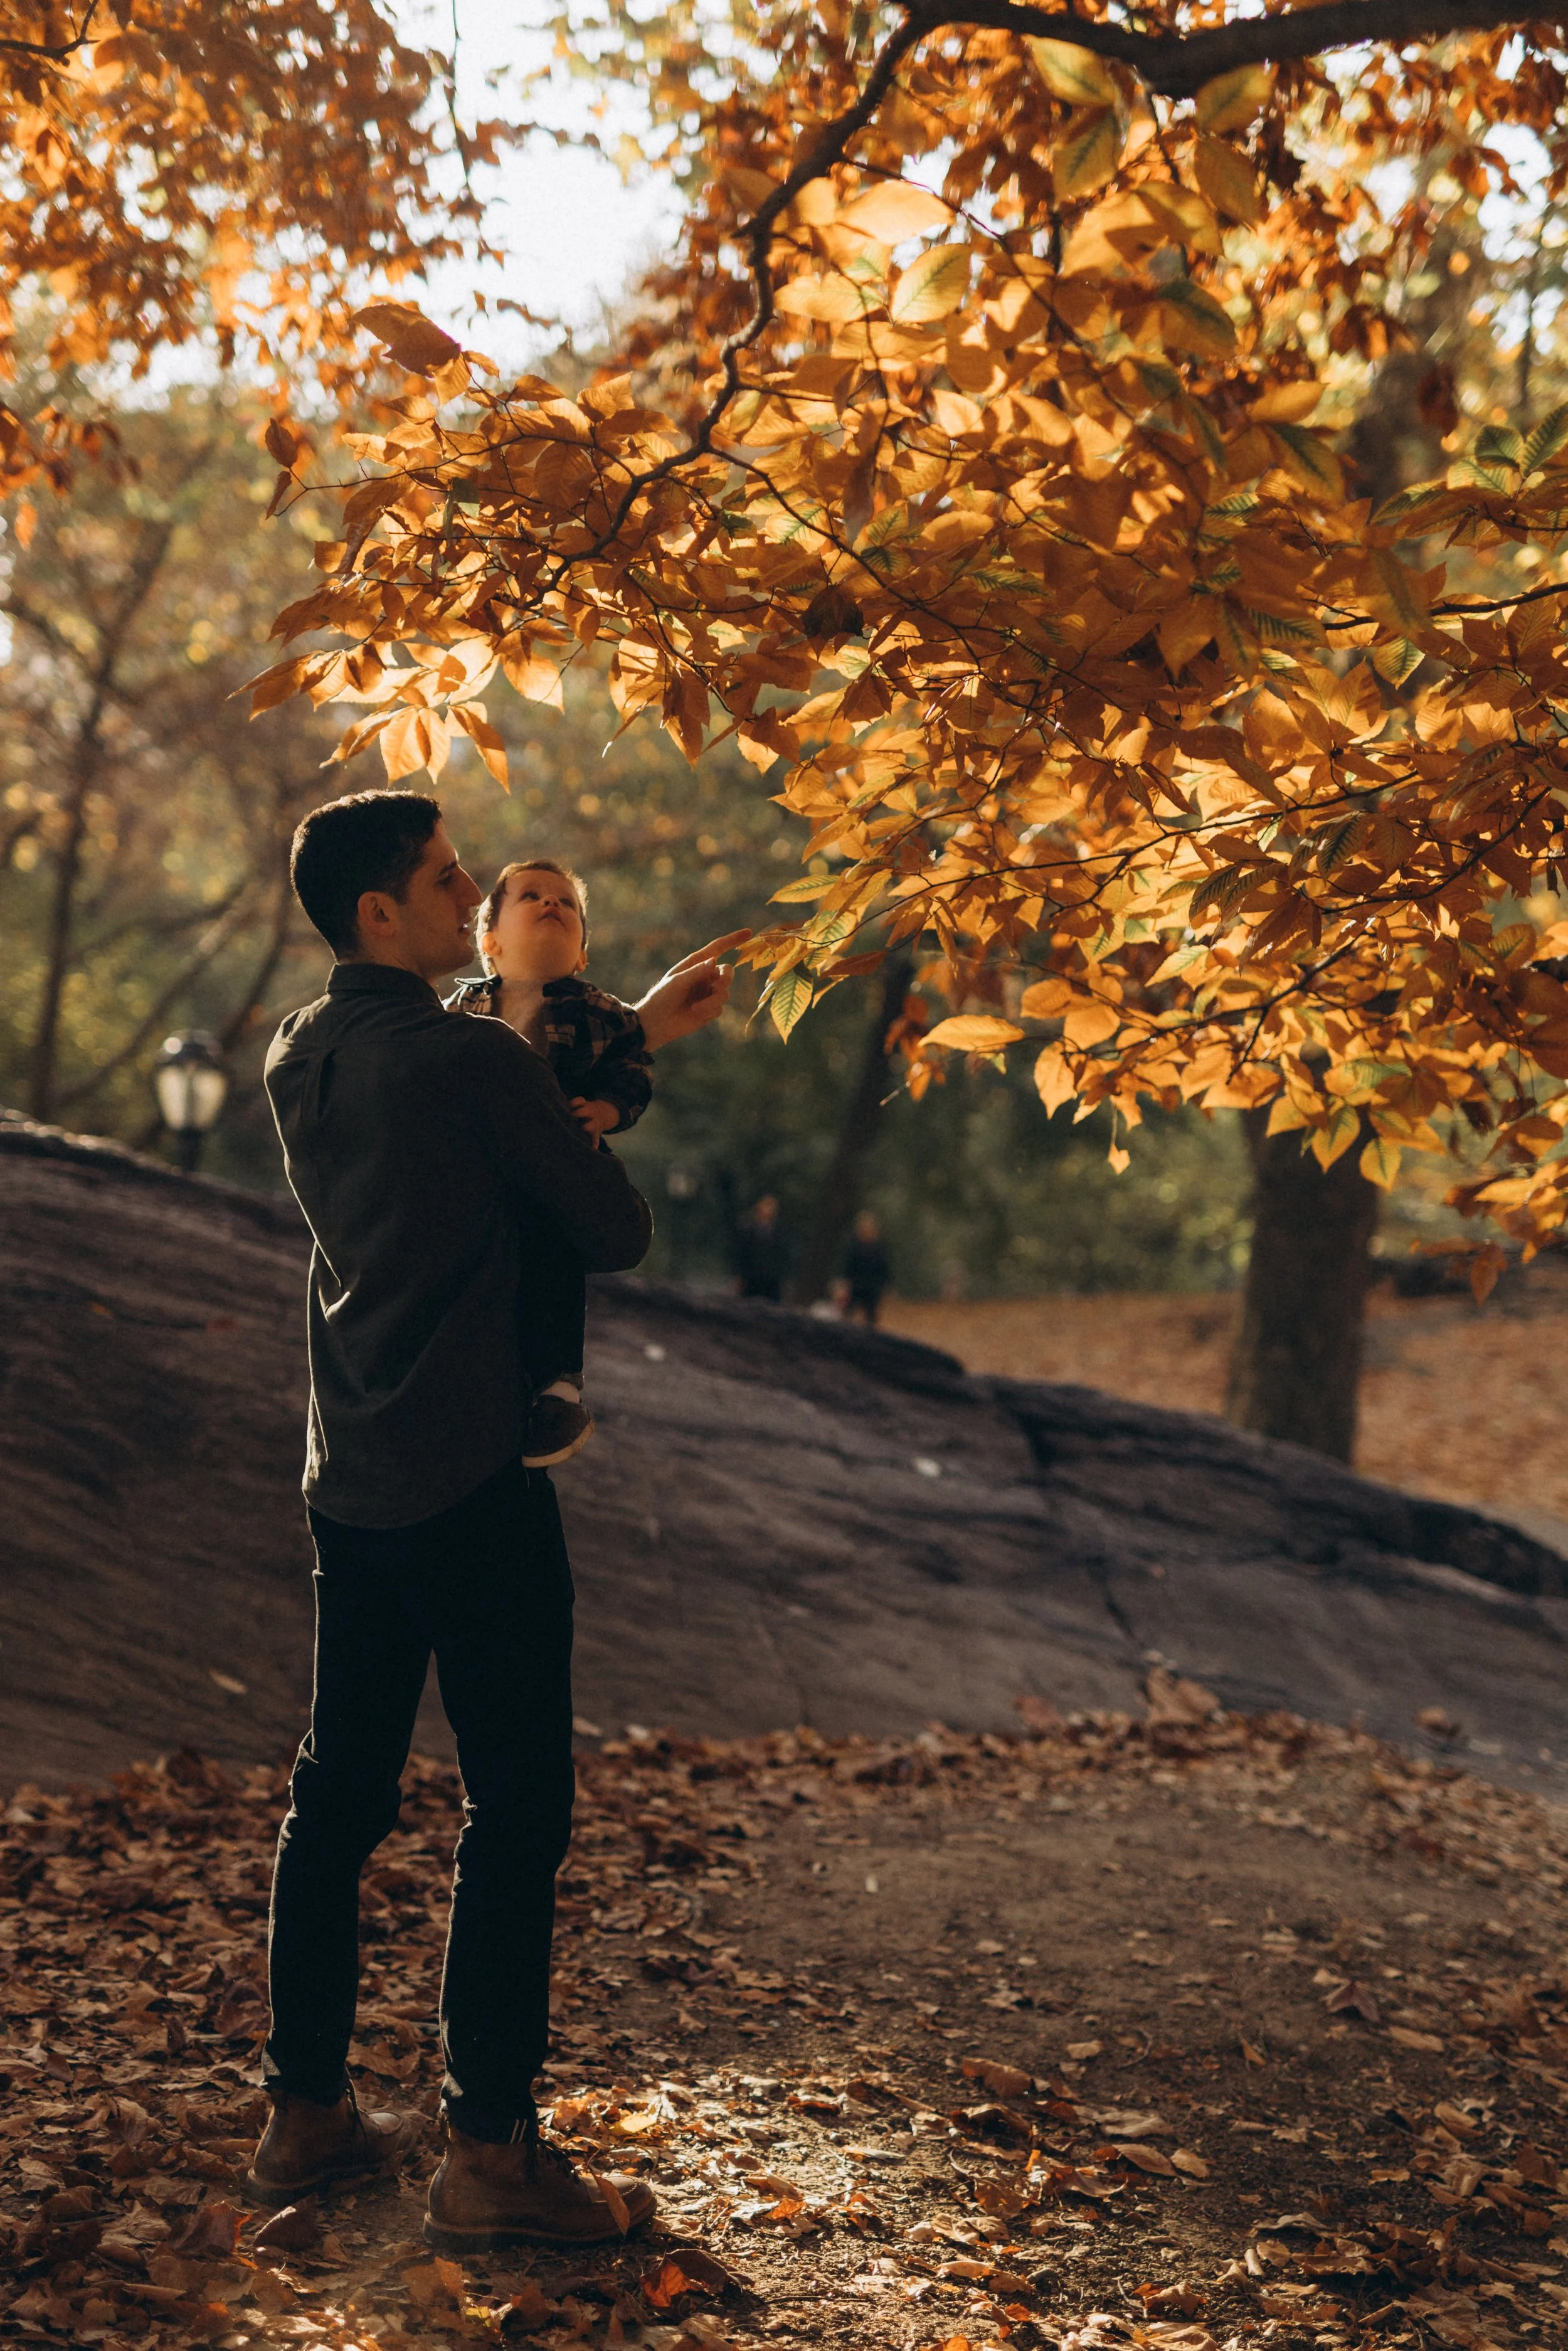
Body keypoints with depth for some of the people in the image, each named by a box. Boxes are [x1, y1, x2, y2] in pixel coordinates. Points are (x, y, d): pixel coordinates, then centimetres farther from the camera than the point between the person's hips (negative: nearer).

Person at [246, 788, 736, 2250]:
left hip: (349, 1482, 8)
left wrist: (631, 1036, 22)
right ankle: (488, 2155, 4)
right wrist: (581, 1199, 13)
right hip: (472, 1480, -8)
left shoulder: (297, 1062, 8)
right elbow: (617, 1233, -9)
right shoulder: (471, 1060, -16)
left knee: (337, 1795, 15)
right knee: (515, 1811, 0)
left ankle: (305, 2114, 24)